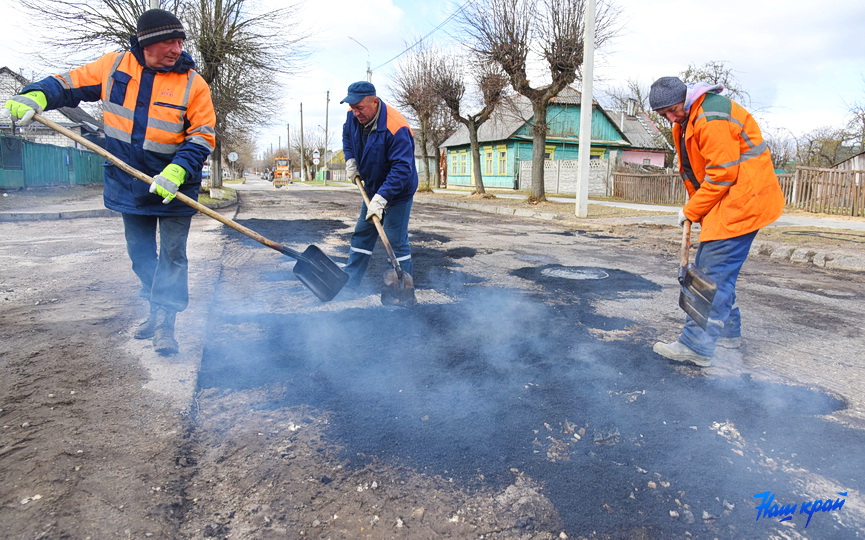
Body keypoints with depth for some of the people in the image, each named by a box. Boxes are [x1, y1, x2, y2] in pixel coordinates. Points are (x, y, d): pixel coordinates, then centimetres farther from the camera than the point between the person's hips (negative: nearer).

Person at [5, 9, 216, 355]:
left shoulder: (193, 84, -10)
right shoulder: (114, 66, 0)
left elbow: (202, 137, -13)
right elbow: (71, 83, 9)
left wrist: (176, 172, -26)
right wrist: (37, 96, -11)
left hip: (175, 186, -4)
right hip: (130, 184, 4)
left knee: (172, 255, -2)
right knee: (140, 252, 14)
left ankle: (164, 323, 6)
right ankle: (158, 311, 31)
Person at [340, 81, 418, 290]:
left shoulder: (395, 128, -31)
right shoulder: (353, 117, -7)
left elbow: (402, 168, -34)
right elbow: (347, 135, 18)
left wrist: (381, 198, -38)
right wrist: (351, 160, 2)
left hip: (398, 191, -8)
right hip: (372, 188, 8)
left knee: (396, 241, -8)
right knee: (361, 234, 12)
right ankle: (349, 282, 21)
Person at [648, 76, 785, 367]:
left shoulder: (712, 117, -20)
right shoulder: (686, 120, 13)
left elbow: (722, 173, -22)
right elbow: (694, 168, 18)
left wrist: (690, 211, -12)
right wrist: (694, 207, 7)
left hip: (742, 199, -11)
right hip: (724, 201, 11)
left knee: (715, 272, -14)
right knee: (709, 266, 13)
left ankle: (696, 347, -13)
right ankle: (727, 332, 25)